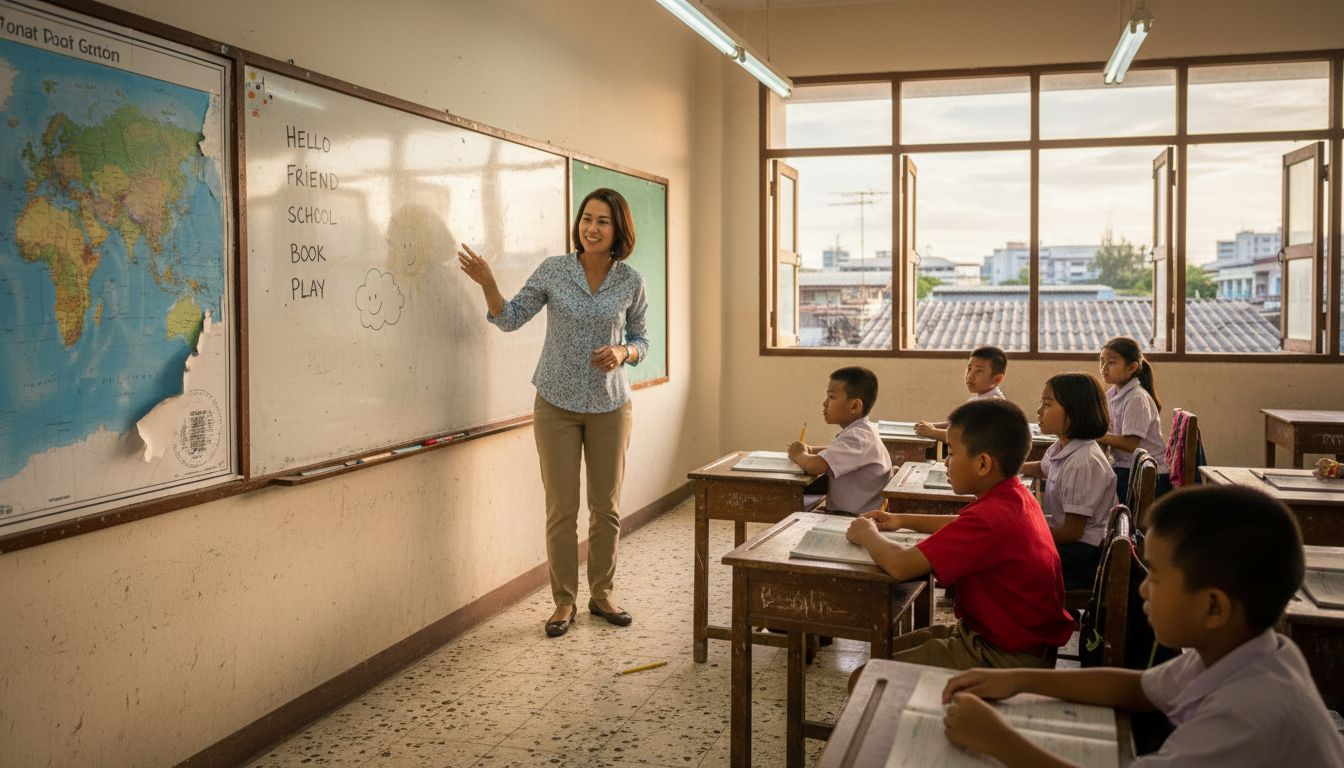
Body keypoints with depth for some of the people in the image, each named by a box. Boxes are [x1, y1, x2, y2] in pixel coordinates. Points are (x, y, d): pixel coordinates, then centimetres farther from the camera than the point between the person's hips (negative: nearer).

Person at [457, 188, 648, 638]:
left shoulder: (630, 282, -2)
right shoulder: (553, 271, -5)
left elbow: (641, 341, 6)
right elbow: (510, 319, -3)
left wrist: (622, 353, -16)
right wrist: (486, 283, -20)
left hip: (609, 406, 1)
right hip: (557, 404, -1)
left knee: (606, 507, 9)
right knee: (562, 509, 3)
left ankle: (601, 593, 26)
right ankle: (564, 601, 17)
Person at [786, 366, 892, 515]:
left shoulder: (857, 436, -20)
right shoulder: (863, 429, 9)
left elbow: (814, 466, -31)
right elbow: (841, 451, 29)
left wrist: (799, 454, -8)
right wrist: (811, 450, 9)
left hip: (856, 517, -9)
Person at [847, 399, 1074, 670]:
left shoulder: (990, 516, -29)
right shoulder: (1016, 496, 3)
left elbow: (900, 565, -30)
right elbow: (965, 527, 25)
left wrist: (866, 534, -9)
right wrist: (903, 520, 16)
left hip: (1004, 658, -10)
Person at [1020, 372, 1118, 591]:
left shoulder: (1083, 463, -25)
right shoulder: (1060, 449, 3)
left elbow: (1072, 531, -21)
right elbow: (1043, 468, 31)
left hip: (1086, 553, -9)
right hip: (1068, 536, 9)